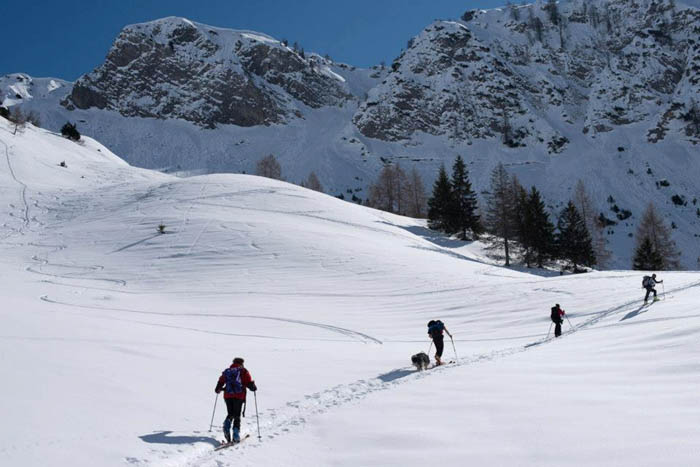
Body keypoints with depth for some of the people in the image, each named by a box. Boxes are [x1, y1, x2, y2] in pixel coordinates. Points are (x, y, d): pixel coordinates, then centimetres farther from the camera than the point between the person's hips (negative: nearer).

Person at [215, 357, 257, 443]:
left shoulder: (227, 371, 16)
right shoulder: (243, 371, 7)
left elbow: (221, 381, 15)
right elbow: (249, 382, -3)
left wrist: (218, 389, 33)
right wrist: (253, 388, 15)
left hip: (228, 396, 3)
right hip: (239, 396, -3)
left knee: (230, 414, 17)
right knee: (237, 416, 4)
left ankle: (227, 426, -13)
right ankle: (236, 435, -5)